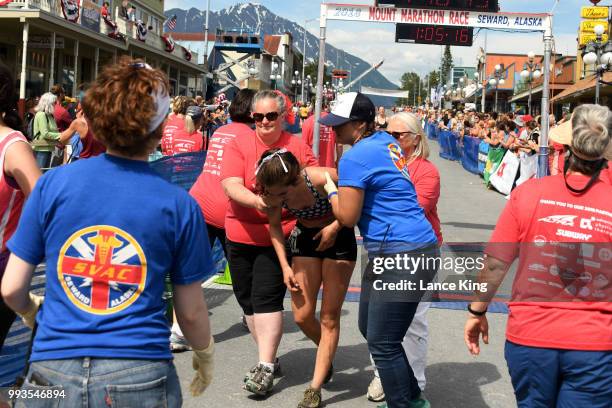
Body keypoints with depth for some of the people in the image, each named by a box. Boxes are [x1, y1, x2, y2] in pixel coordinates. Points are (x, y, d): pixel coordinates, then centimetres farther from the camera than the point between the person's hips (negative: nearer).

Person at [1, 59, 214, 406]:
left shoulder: (52, 184, -5)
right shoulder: (180, 205, -7)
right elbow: (191, 311, 0)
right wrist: (206, 354, 20)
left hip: (53, 372, 1)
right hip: (141, 377, 0)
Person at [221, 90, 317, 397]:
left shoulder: (298, 147, -1)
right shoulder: (238, 144, -2)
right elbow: (230, 185, -14)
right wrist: (255, 200, -33)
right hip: (241, 236, 3)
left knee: (266, 299, -10)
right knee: (247, 301, 13)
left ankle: (265, 367, 0)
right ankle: (269, 356, 30)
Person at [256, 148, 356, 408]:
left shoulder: (323, 179, -34)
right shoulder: (272, 194, -21)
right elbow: (274, 225, -2)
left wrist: (335, 227, -26)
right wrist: (285, 266, -8)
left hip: (338, 239, -4)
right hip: (305, 238, 4)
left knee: (329, 318, -3)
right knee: (302, 316, 3)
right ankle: (327, 356, 33)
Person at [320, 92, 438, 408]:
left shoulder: (355, 157, -15)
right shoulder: (385, 141, 12)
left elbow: (347, 217, -11)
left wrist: (330, 187, 4)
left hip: (403, 254, -11)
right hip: (392, 251, 11)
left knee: (382, 343, -5)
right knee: (370, 328, 19)